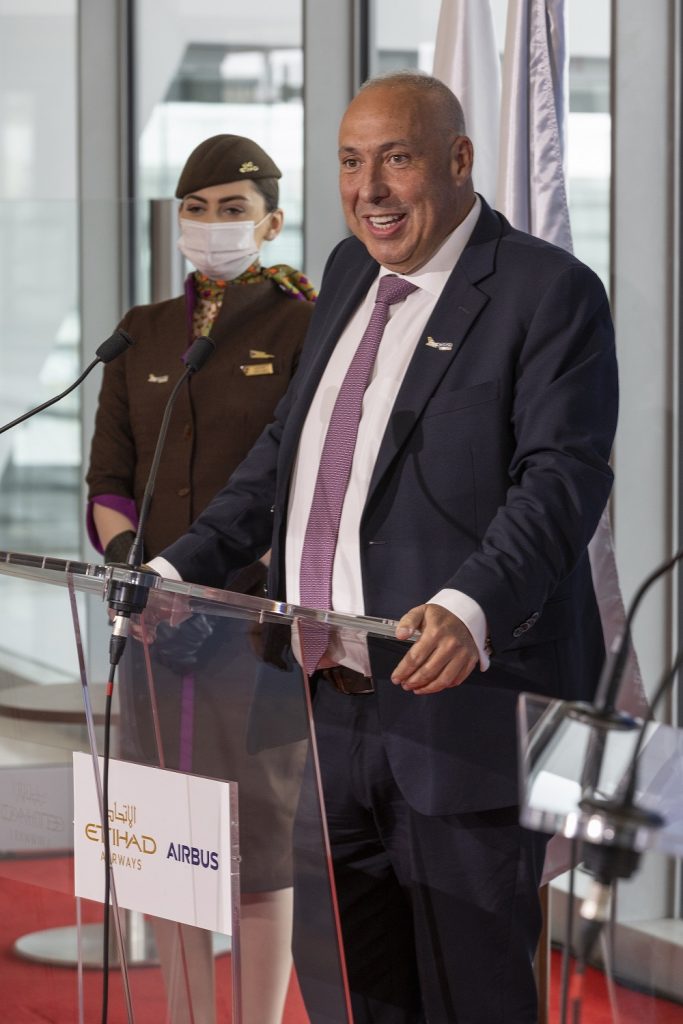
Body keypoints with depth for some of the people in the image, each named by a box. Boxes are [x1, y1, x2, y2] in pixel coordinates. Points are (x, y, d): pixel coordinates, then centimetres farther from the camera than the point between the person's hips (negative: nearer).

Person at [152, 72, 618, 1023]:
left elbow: (562, 478, -20)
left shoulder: (549, 292, -9)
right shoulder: (349, 274, 16)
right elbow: (287, 446, 24)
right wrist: (182, 568, 14)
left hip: (461, 710, -8)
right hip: (328, 711, 8)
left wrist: (471, 607, -36)